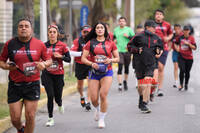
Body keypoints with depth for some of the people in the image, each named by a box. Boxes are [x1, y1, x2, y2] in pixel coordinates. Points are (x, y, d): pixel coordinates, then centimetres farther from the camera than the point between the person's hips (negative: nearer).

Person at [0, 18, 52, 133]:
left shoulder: (40, 44, 0)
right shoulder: (10, 44, -1)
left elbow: (49, 60, 11)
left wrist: (44, 64, -11)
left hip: (32, 85, 0)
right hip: (14, 85, 0)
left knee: (30, 117, -3)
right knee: (15, 118, 1)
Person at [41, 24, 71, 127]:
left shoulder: (62, 45, -4)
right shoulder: (44, 45, 1)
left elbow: (69, 59, -1)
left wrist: (60, 56, -17)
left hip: (58, 74, -1)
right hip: (47, 74, 1)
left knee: (57, 97, 5)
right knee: (50, 96, -9)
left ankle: (60, 105, 43)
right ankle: (50, 118, 3)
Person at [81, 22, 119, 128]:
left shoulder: (110, 43, 5)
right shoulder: (90, 43, 4)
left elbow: (117, 58, 10)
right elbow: (83, 58, 2)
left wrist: (111, 60, -11)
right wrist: (92, 64, -16)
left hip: (107, 72, -1)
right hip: (94, 72, 1)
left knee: (103, 95, -15)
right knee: (94, 98, -3)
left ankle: (102, 119, 1)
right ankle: (97, 109, 34)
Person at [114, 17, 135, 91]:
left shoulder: (129, 29, 2)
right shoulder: (115, 30, 9)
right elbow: (114, 37, 28)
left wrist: (128, 36, -15)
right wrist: (114, 40, 7)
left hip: (127, 51, 0)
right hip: (119, 51, 0)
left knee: (126, 67, 10)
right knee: (120, 67, -13)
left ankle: (125, 81, 33)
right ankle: (120, 84, -16)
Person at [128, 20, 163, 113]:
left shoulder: (156, 38, 7)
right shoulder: (139, 37, -4)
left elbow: (160, 47, 24)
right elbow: (129, 46, 3)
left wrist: (158, 51, 3)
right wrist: (137, 50, -13)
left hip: (151, 64, 2)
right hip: (139, 63, -1)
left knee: (148, 83, -13)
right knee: (141, 84, 8)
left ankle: (144, 104, -12)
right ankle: (141, 97, 39)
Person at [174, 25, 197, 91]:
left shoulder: (191, 38, 1)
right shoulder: (180, 37, 4)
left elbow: (194, 48, -4)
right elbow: (176, 43, 22)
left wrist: (188, 44, -17)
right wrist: (177, 48, 2)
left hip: (189, 58, 0)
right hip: (181, 57, 0)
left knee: (187, 72, 6)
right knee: (182, 70, -16)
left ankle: (186, 84, 25)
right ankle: (181, 84, -6)